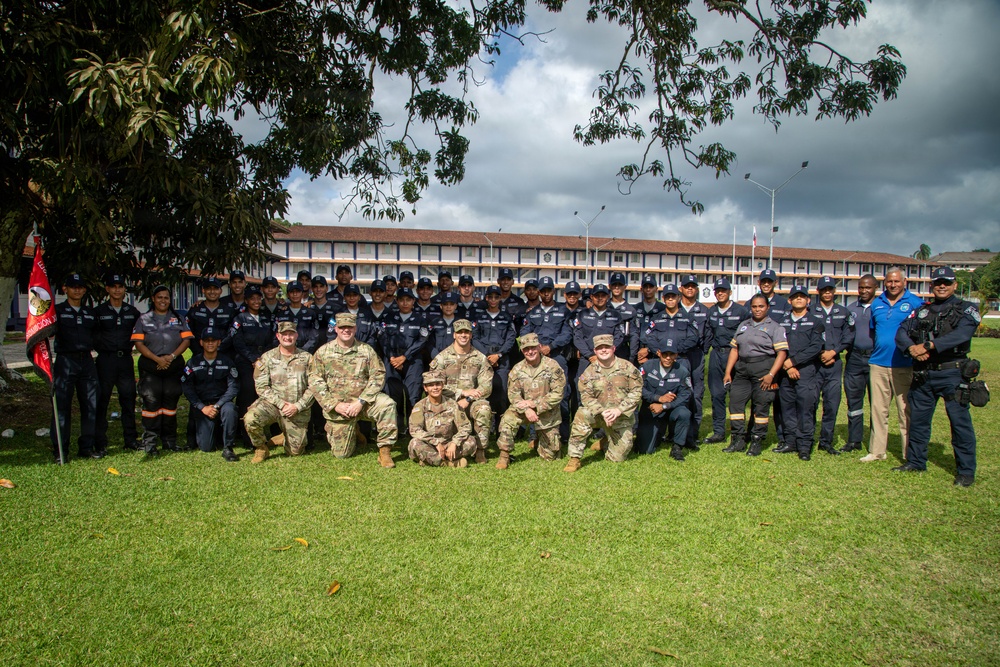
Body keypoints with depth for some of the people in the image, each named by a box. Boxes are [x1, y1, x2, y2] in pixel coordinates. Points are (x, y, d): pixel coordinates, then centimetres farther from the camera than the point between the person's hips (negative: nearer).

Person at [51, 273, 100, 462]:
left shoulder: (90, 312, 15)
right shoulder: (57, 310, 1)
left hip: (87, 361, 4)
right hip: (65, 361, -4)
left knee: (91, 406, 4)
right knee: (62, 407, -3)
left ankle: (87, 447, 13)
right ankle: (60, 450, 3)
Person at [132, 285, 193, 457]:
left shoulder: (178, 318, 13)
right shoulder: (144, 319, 9)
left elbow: (186, 340, 4)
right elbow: (138, 343, 0)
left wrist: (172, 356, -11)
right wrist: (157, 359, -13)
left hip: (174, 366, 2)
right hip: (150, 367, -2)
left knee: (170, 402, 6)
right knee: (151, 402, -7)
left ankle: (170, 441, 13)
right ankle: (149, 443, -3)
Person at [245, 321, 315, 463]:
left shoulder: (307, 358, 4)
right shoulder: (267, 357, 3)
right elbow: (261, 387, -3)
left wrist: (297, 406, -13)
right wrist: (281, 403, -14)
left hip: (299, 411, 1)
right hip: (272, 404, -1)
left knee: (295, 451, 1)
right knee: (250, 418, -32)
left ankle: (281, 439, 38)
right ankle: (262, 448, -2)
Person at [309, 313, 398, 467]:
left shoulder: (366, 350, 1)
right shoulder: (323, 352, 2)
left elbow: (378, 376, -5)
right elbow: (315, 381, -3)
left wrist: (360, 402, -16)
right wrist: (335, 405, -13)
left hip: (363, 401, 0)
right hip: (336, 406, 1)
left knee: (387, 404, -32)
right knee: (341, 454, 2)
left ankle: (385, 451, -21)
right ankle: (353, 433, 37)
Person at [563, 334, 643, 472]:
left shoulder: (627, 367, -5)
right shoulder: (590, 372, -2)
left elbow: (636, 392, -9)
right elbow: (586, 397, -9)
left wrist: (618, 410, -22)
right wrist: (602, 412, -26)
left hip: (621, 418, 0)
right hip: (598, 414, 0)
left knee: (618, 457, 1)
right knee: (582, 414, -34)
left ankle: (604, 443, 39)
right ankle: (574, 459, -25)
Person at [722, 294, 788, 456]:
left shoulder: (775, 327, 2)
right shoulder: (743, 325, 18)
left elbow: (782, 352, -7)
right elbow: (734, 349, 15)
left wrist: (771, 374, -17)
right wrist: (728, 371, 6)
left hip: (763, 369, -5)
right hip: (742, 370, 5)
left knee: (761, 406, -1)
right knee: (735, 401, -1)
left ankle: (757, 441, 10)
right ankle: (738, 440, 7)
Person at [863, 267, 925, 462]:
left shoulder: (915, 303, -1)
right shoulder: (877, 303, 13)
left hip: (904, 366, -4)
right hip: (878, 364, 4)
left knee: (906, 411, 0)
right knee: (878, 409, 8)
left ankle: (910, 454, 9)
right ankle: (877, 450, 16)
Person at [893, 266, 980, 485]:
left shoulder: (966, 309, 2)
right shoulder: (921, 311, 15)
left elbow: (961, 334, -17)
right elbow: (902, 332, 4)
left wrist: (929, 345, -25)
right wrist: (911, 348, -18)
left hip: (952, 373, -4)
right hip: (923, 374, 5)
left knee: (960, 421, -2)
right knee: (918, 419, 11)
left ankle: (966, 471, 8)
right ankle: (916, 462, 24)